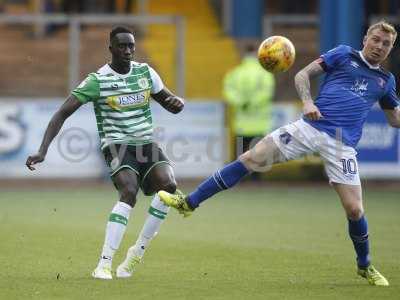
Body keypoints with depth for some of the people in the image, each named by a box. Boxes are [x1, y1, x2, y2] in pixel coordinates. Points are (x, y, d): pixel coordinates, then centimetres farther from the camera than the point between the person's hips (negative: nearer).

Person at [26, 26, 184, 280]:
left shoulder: (145, 72, 7)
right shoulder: (97, 80, -7)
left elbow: (170, 102, 16)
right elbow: (63, 113, -9)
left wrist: (178, 103, -11)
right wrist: (43, 151, -19)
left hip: (147, 144, 4)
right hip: (117, 145, -4)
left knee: (169, 184, -23)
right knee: (129, 192, -30)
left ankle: (138, 252, -10)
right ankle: (104, 264, -30)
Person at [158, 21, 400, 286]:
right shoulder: (344, 55, 11)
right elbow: (303, 75, 8)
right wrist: (307, 101, -9)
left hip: (341, 144, 1)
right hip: (310, 127, -1)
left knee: (355, 209, -7)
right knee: (253, 158, -13)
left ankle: (365, 267, 19)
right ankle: (189, 203, -8)